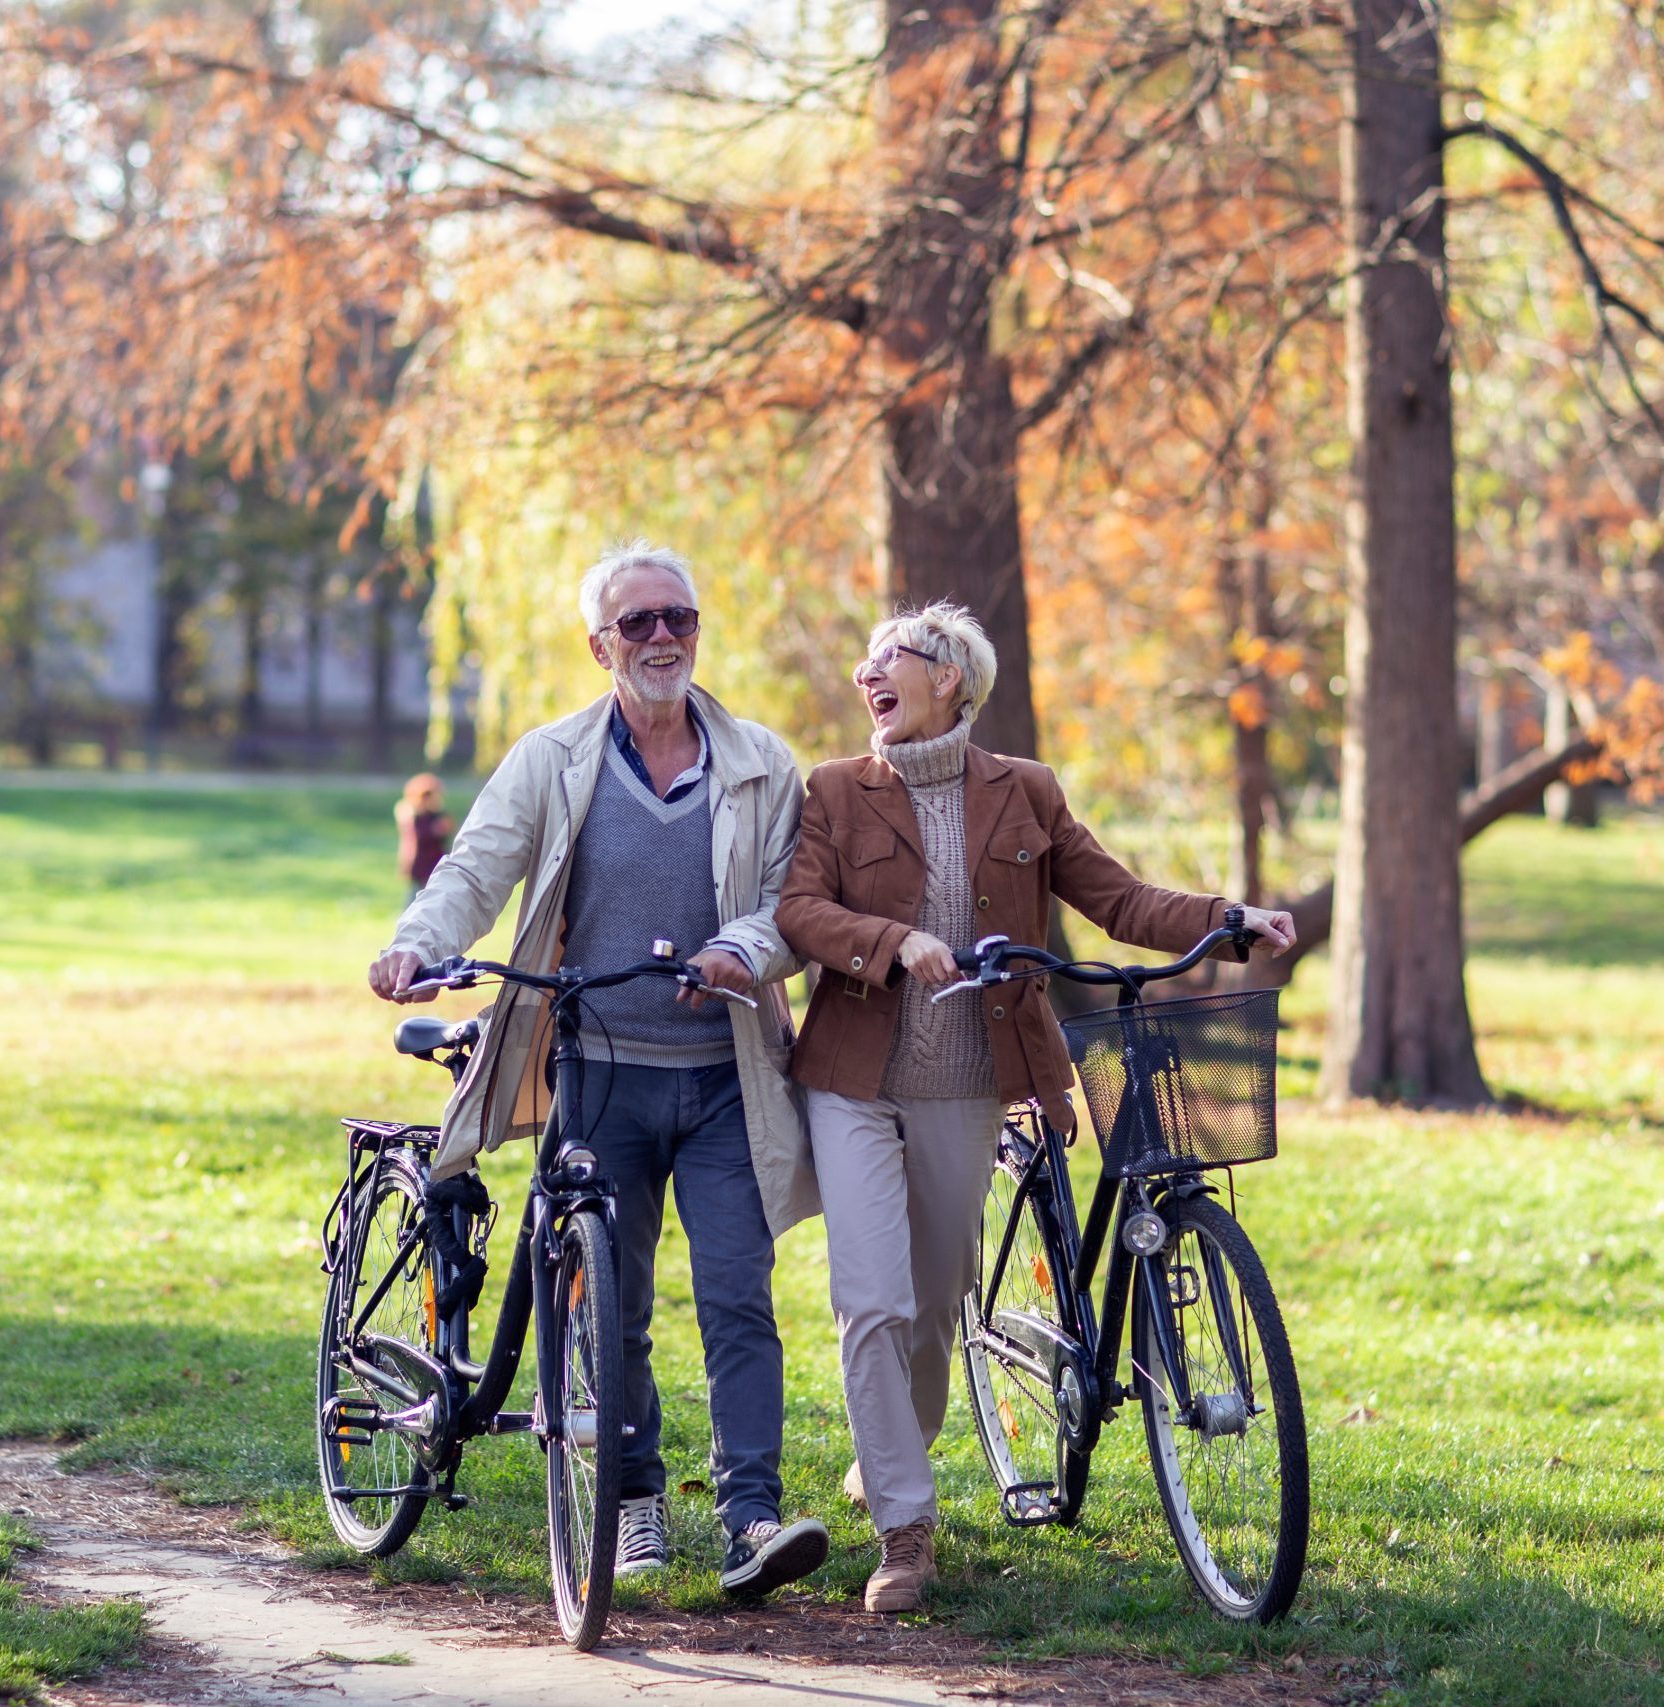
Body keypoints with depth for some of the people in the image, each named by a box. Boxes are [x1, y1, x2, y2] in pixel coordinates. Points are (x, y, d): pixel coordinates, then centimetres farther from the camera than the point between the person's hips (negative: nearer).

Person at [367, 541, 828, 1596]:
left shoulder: (761, 768, 6)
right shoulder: (552, 763, 5)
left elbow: (791, 896, 2)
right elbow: (476, 871, -4)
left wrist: (744, 950, -20)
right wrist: (417, 947, -24)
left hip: (722, 1078, 0)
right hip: (601, 1073, 0)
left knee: (738, 1296, -9)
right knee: (610, 1308, 7)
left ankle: (752, 1514, -12)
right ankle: (634, 1497, 22)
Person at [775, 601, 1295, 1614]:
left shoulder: (1023, 795, 6)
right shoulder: (838, 793, 2)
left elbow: (1117, 899, 3)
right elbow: (800, 909, -10)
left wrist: (1230, 920, -12)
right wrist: (896, 942, -28)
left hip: (965, 1090, 2)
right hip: (857, 1082, -2)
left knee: (936, 1302, 12)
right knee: (873, 1304, -12)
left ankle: (893, 1460, 39)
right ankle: (905, 1531, -5)